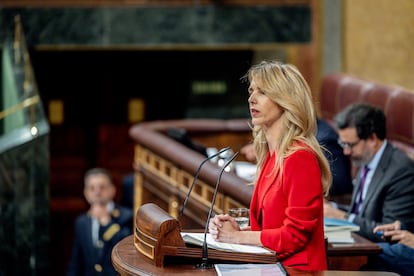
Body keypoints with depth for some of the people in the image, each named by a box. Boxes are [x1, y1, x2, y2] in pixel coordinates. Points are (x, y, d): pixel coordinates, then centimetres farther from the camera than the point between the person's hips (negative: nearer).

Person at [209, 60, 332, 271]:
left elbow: (295, 235, -14)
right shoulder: (269, 155, 14)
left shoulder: (299, 157, -12)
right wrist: (239, 230, 2)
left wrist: (237, 236, -9)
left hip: (296, 269, -8)